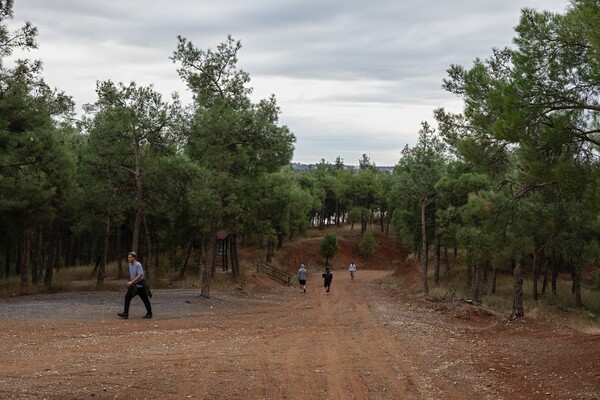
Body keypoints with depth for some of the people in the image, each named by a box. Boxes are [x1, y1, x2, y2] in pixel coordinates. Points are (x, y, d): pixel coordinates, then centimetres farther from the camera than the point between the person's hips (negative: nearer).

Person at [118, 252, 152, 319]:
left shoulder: (138, 265, -20)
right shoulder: (130, 264, 5)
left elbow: (140, 276, -27)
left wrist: (131, 282, -30)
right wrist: (130, 282, 21)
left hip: (140, 285, -7)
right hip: (133, 285, 7)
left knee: (145, 300, 4)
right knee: (127, 297, -7)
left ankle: (149, 314, 19)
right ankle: (125, 314, -9)